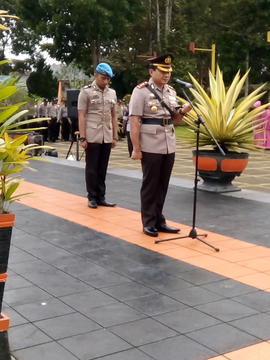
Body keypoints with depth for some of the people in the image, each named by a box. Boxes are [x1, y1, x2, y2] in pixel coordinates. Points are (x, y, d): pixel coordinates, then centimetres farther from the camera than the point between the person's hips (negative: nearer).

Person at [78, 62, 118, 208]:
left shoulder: (112, 93, 11)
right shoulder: (86, 92, -2)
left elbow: (114, 116, 14)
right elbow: (81, 116, -5)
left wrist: (115, 136, 10)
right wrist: (82, 138, -11)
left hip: (107, 138, 4)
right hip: (92, 137, -4)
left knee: (102, 168, 9)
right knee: (92, 168, 4)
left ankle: (101, 197, 17)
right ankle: (92, 197, 13)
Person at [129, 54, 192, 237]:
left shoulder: (171, 91, 11)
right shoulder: (141, 91, -8)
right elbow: (134, 122, -11)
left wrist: (183, 111, -4)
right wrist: (136, 148, -15)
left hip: (169, 146, 6)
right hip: (151, 147, -6)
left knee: (163, 185, 11)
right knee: (150, 186, 3)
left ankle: (159, 220, 22)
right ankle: (149, 222, 14)